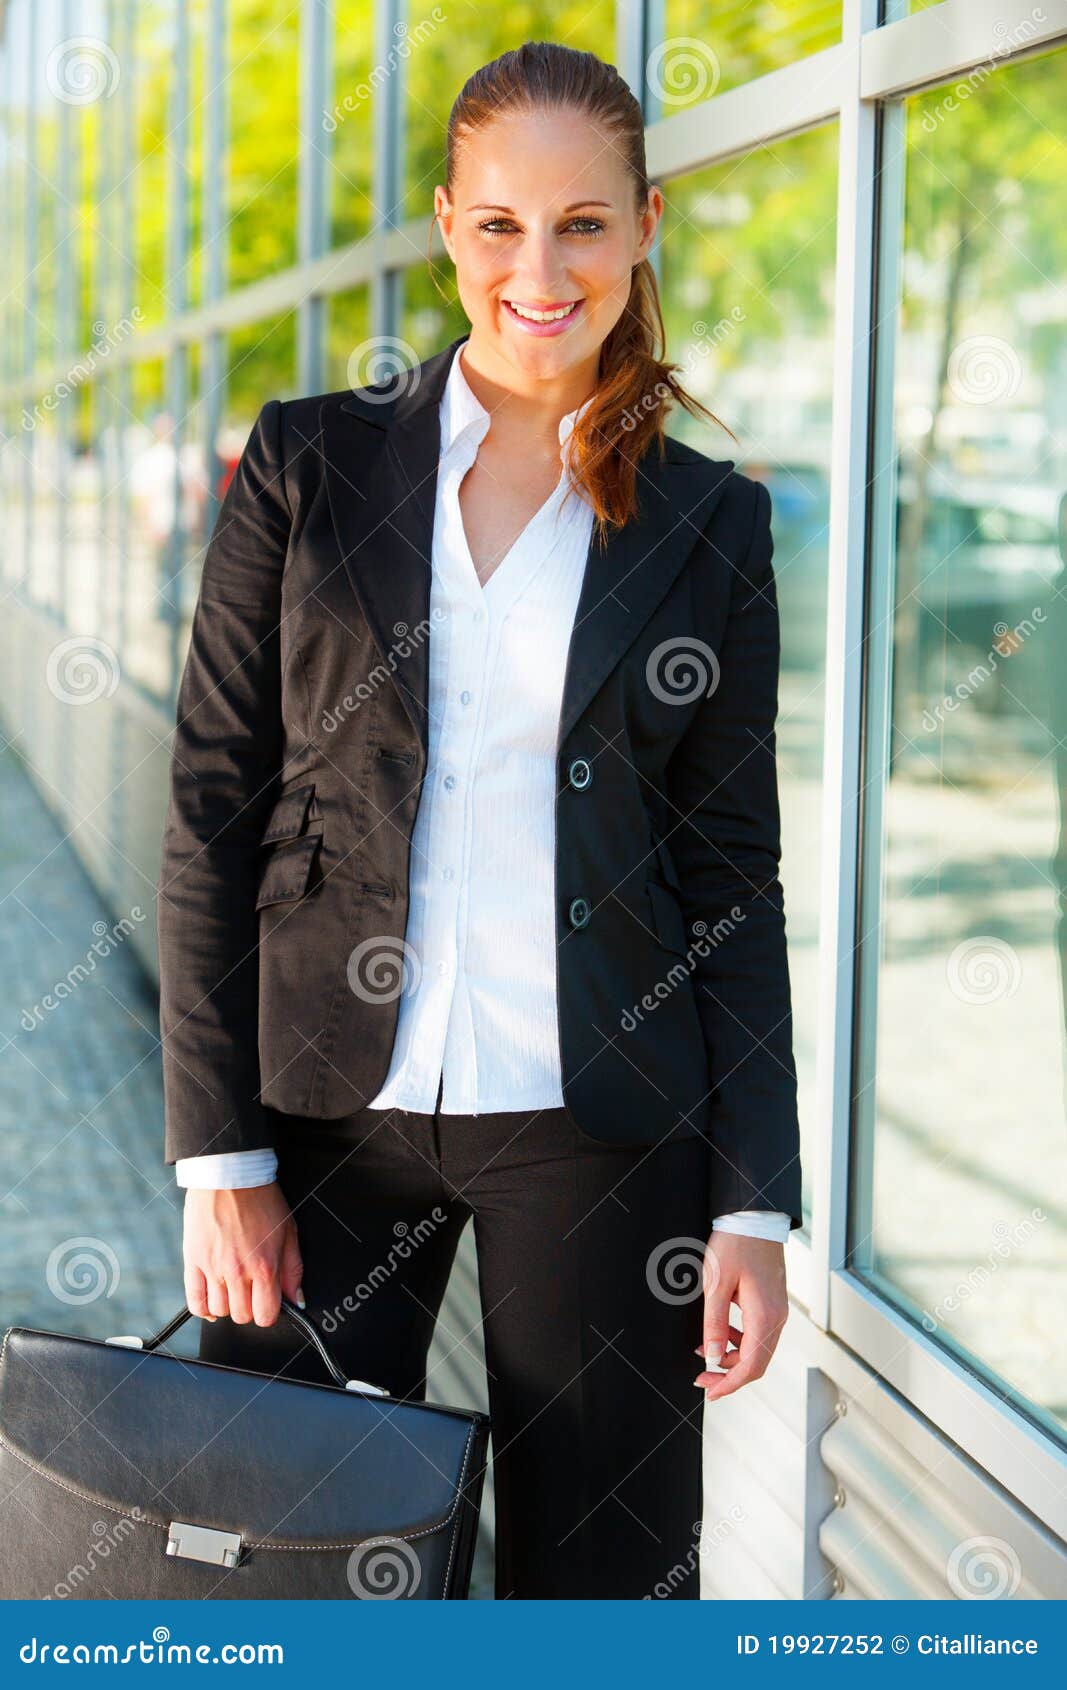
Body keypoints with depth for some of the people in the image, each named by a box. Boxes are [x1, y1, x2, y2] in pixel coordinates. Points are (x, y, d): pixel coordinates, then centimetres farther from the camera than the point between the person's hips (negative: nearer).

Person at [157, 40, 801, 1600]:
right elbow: (213, 814, 1)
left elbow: (735, 875, 5)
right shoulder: (309, 465, 3)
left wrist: (756, 1205, -1)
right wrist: (220, 1156, -4)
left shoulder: (713, 526, 4)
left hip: (594, 1117, 0)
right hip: (330, 1110, 0)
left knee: (604, 1573, 6)